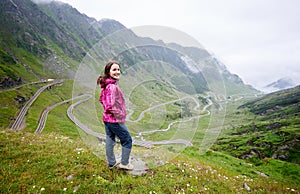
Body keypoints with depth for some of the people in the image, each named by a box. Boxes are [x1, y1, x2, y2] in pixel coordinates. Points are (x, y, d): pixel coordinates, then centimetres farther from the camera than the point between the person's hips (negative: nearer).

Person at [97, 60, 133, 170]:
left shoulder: (106, 85, 4)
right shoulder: (113, 86, -26)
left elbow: (101, 100, 18)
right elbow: (110, 106, -30)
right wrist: (120, 115, -17)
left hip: (107, 119, 9)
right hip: (115, 120, -9)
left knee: (110, 141, 21)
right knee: (127, 140, 11)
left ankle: (111, 163, 38)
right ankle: (124, 163, 26)